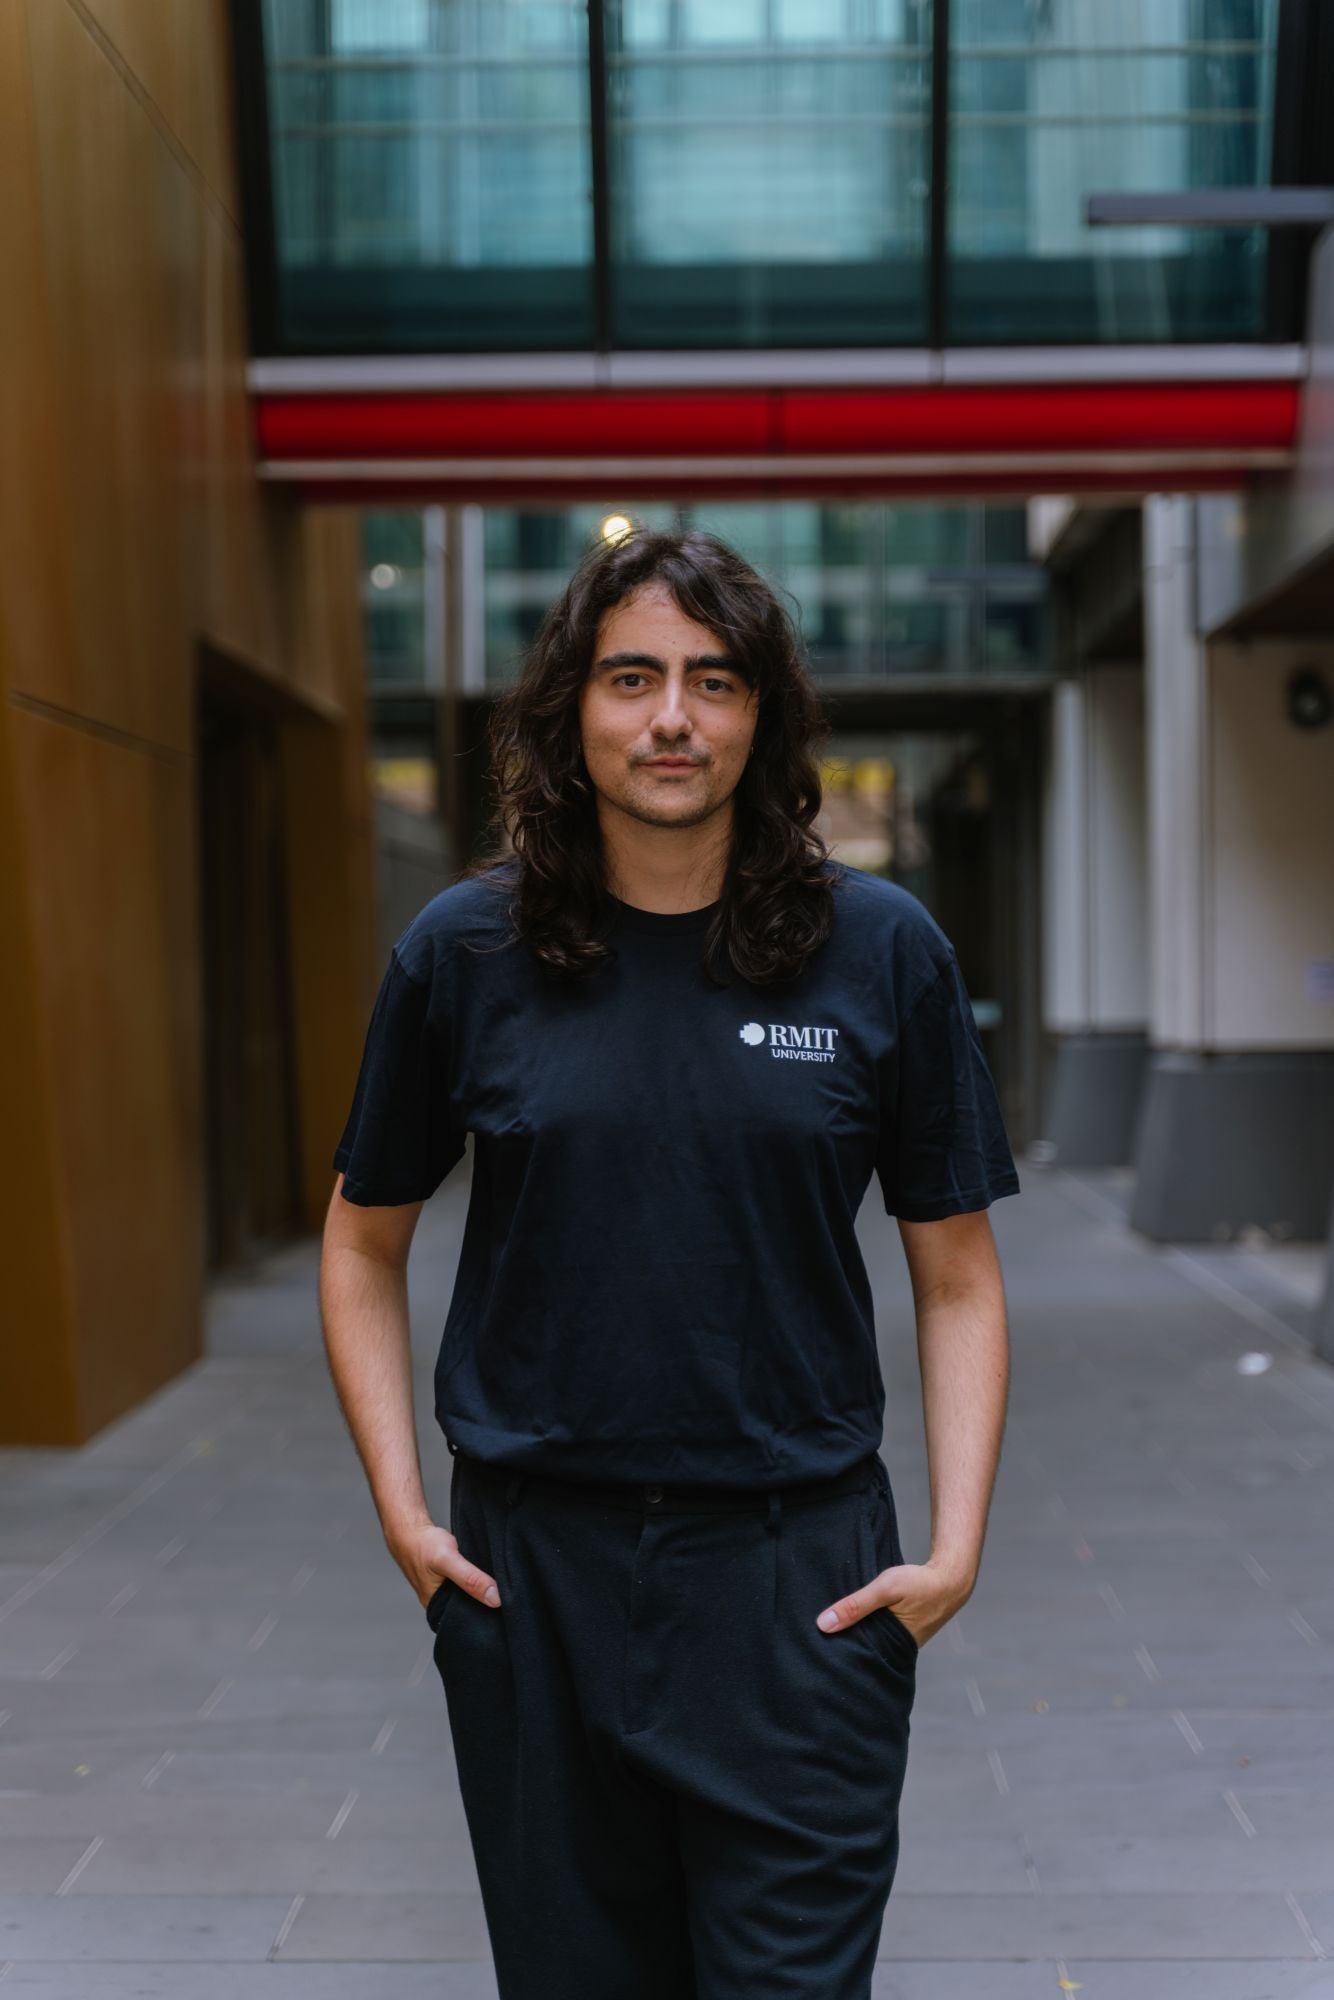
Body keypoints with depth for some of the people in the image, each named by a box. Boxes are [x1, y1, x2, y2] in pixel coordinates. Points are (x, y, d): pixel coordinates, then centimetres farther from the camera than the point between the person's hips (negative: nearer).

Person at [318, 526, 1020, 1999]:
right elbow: (364, 1242, 10)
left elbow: (957, 1279, 3)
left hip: (800, 1578, -1)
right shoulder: (466, 950, -1)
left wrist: (956, 1546, -6)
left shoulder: (881, 949, -2)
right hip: (530, 1566, 1)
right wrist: (400, 1506, 1)